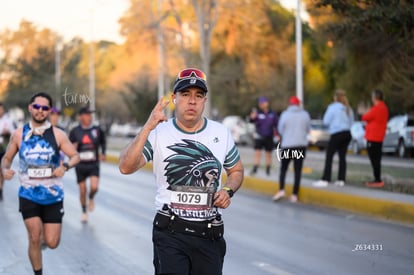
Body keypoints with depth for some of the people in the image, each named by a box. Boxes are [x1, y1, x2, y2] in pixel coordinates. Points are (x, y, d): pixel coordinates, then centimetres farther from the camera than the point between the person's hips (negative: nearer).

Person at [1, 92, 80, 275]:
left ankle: (44, 236, 36)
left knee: (52, 243, -1)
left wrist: (65, 166, -21)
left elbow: (75, 156, 0)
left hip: (53, 195, 0)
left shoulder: (57, 135, -3)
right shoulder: (19, 135, -1)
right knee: (34, 239, -7)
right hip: (29, 195, 0)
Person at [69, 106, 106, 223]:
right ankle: (84, 212, 24)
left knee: (94, 187, -18)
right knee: (82, 190, 4)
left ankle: (91, 198, 17)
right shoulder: (75, 131, -2)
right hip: (80, 165, 0)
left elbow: (103, 142, 18)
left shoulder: (97, 130, 1)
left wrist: (103, 154, 4)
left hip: (94, 164, 0)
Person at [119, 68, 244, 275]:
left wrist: (228, 190, -2)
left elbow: (236, 170, 20)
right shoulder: (158, 133, -5)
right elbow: (126, 167, -18)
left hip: (209, 235, 3)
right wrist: (147, 128, -27)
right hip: (170, 234, -3)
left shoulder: (221, 133, 5)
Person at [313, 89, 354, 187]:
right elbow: (351, 122, 16)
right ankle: (341, 179, 9)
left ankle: (325, 180, -10)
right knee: (342, 157, 10)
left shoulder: (333, 107, -9)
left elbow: (326, 121, -5)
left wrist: (327, 112, 9)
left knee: (329, 157, -5)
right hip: (347, 133, 6)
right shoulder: (348, 109, 9)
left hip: (337, 134, -6)